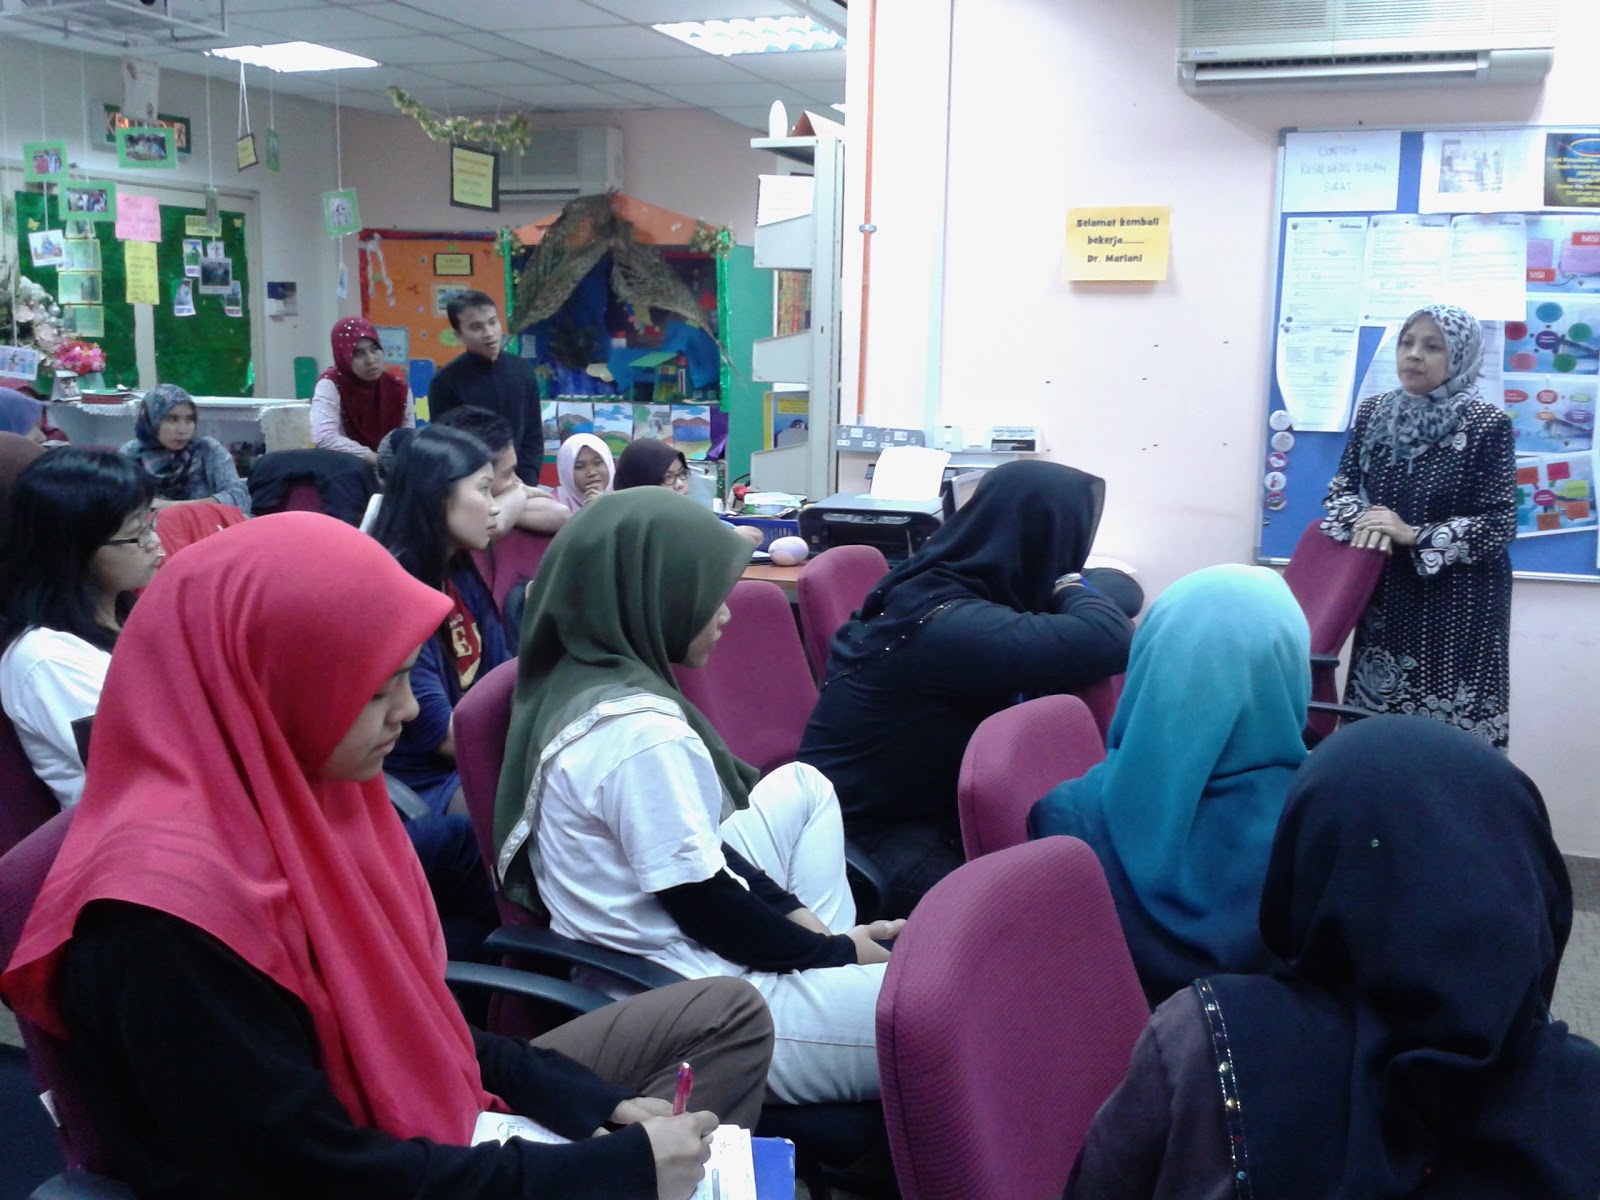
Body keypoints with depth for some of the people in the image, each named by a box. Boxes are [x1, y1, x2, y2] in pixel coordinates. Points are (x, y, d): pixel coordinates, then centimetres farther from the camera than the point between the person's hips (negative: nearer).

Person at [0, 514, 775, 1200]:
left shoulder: (302, 795, -1)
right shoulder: (171, 909, -28)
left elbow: (403, 1019, 7)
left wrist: (592, 1105, -2)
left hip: (422, 1127, 9)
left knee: (727, 1015, 8)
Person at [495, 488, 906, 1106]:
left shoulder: (580, 678, 4)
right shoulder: (638, 730, -24)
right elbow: (706, 909, -19)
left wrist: (796, 914, 9)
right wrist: (836, 950, -4)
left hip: (633, 972, 10)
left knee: (800, 785, 28)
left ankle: (831, 975, 19)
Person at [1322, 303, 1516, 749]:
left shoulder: (1488, 424, -8)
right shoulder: (1373, 413, 6)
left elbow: (1499, 524, -10)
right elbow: (1341, 487, 8)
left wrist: (1413, 535, -18)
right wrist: (1365, 523, -14)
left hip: (1459, 603, -4)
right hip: (1386, 595, 4)